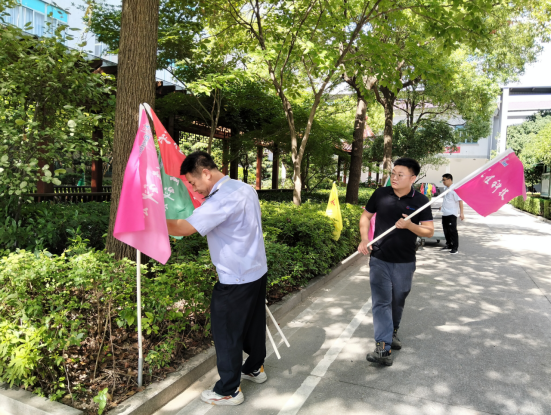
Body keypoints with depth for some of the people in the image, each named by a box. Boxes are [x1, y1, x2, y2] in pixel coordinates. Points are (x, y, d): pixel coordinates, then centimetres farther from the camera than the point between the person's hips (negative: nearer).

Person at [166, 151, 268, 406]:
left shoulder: (222, 199, -24)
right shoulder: (246, 189, 5)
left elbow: (184, 229, -28)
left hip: (236, 280, -9)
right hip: (257, 270, 9)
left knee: (226, 333, 7)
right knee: (253, 324, 24)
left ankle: (229, 391, 22)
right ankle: (255, 368, 43)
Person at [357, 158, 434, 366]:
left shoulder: (420, 201, -4)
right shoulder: (380, 194, -2)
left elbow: (429, 231, -2)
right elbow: (365, 216, 10)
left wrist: (410, 225, -21)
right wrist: (364, 240, -4)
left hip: (404, 263, 1)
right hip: (379, 259, 0)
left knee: (398, 301, 17)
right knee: (381, 302, -7)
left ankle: (393, 332, 42)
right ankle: (383, 349, -6)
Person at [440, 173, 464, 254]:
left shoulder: (454, 189, -15)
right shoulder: (446, 189, 13)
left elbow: (460, 201, -18)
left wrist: (461, 213, -21)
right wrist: (443, 207, 27)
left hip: (452, 214, -9)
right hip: (445, 213, 9)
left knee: (453, 230, -6)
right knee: (446, 230, 15)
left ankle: (455, 248, 1)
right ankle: (448, 245, 28)